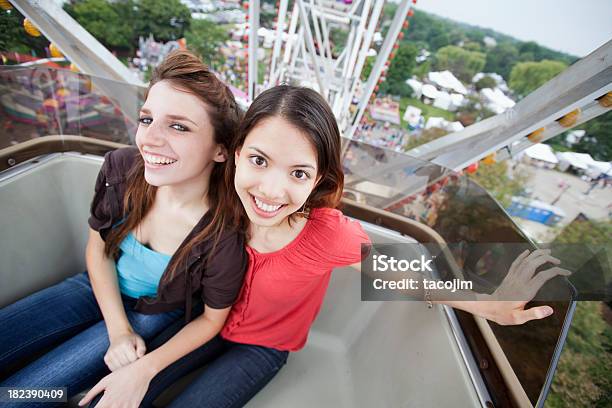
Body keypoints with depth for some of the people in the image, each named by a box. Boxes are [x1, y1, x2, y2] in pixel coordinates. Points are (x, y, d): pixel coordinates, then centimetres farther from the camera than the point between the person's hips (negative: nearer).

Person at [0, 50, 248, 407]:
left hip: (152, 315, -4)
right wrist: (118, 329, -10)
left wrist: (146, 368, -19)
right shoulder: (122, 166, -22)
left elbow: (211, 318, -14)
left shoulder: (225, 239, -34)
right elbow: (98, 248, -5)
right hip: (100, 289, 4)